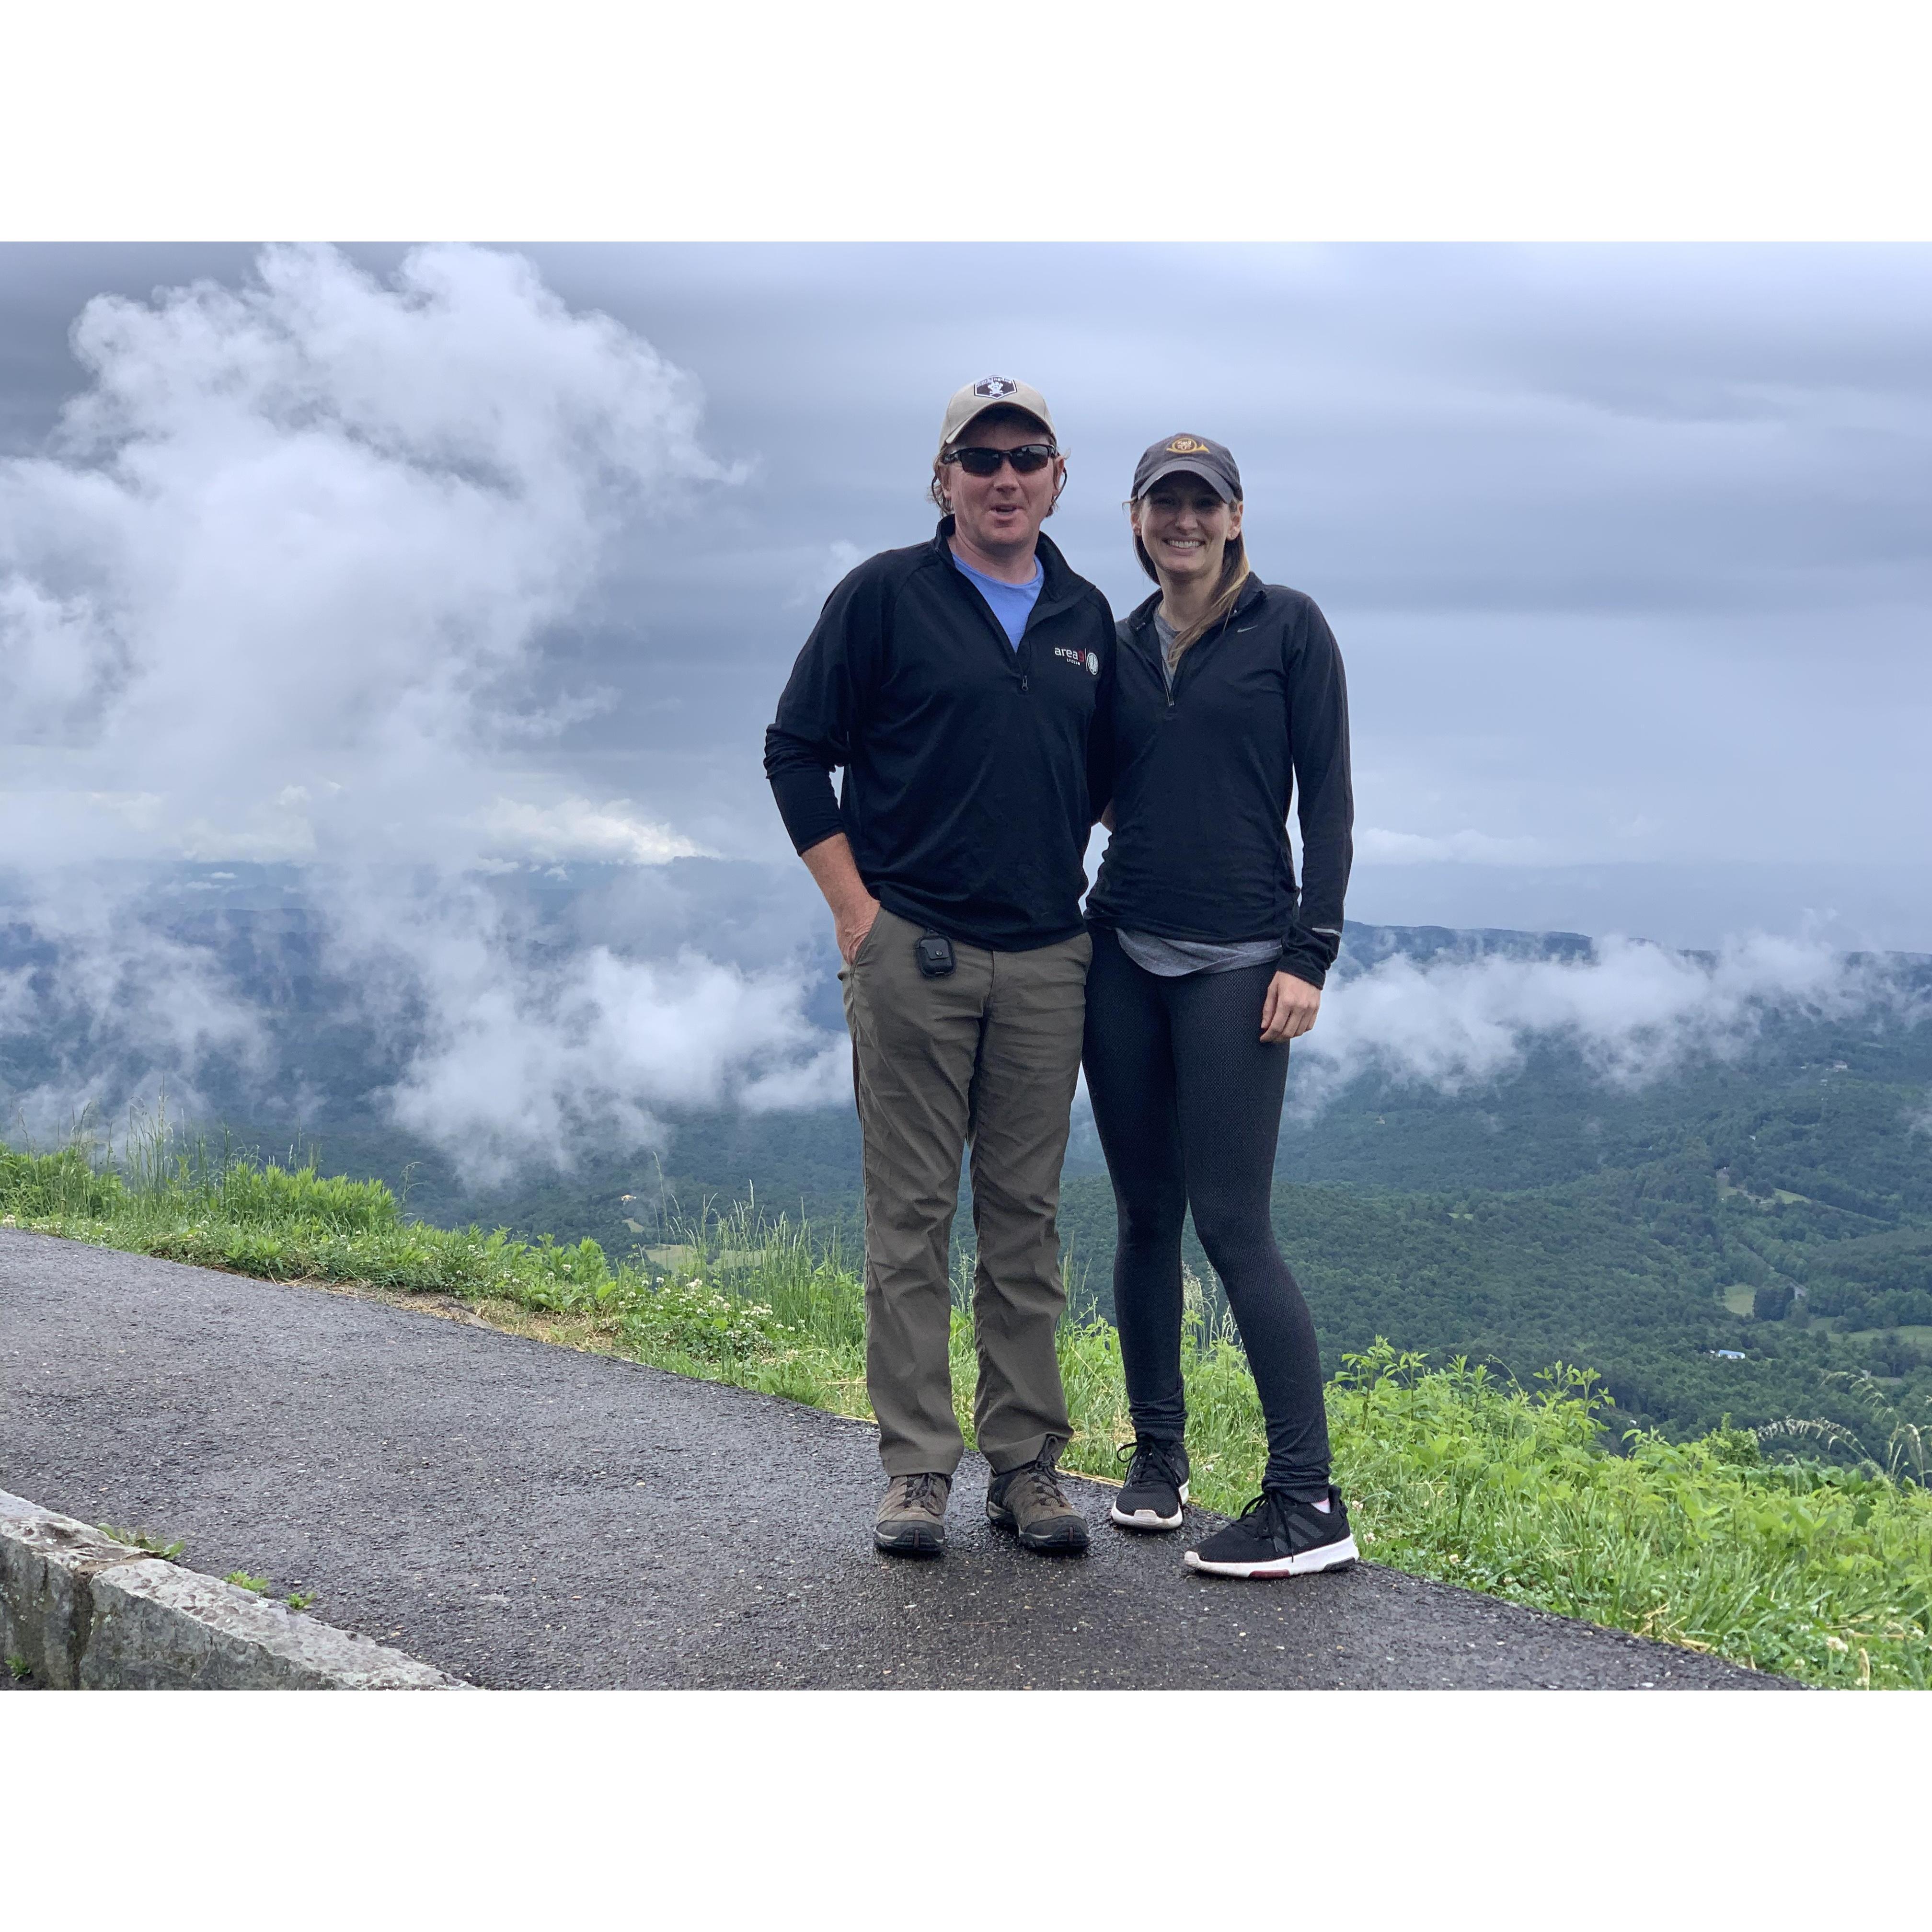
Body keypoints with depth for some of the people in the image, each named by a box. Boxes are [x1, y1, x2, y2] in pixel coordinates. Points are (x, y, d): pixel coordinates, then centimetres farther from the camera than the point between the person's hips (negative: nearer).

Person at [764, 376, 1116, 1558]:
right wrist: (855, 905, -5)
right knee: (912, 1215, 0)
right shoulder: (887, 596, 0)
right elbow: (797, 752, 1)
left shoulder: (1087, 618, 12)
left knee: (1028, 1217, 7)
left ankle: (1029, 1464, 14)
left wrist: (1081, 891, 13)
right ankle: (919, 1469, 8)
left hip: (1047, 960, 4)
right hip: (911, 951, -3)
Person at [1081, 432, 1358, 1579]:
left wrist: (1311, 954, -11)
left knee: (1233, 1223, -10)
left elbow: (1328, 796, -4)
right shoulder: (1120, 646, 12)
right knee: (1145, 1215, 8)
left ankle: (1310, 1501, -5)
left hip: (1237, 960, -5)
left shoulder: (1287, 628, -1)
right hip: (1124, 954, 5)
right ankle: (1159, 1451, 23)